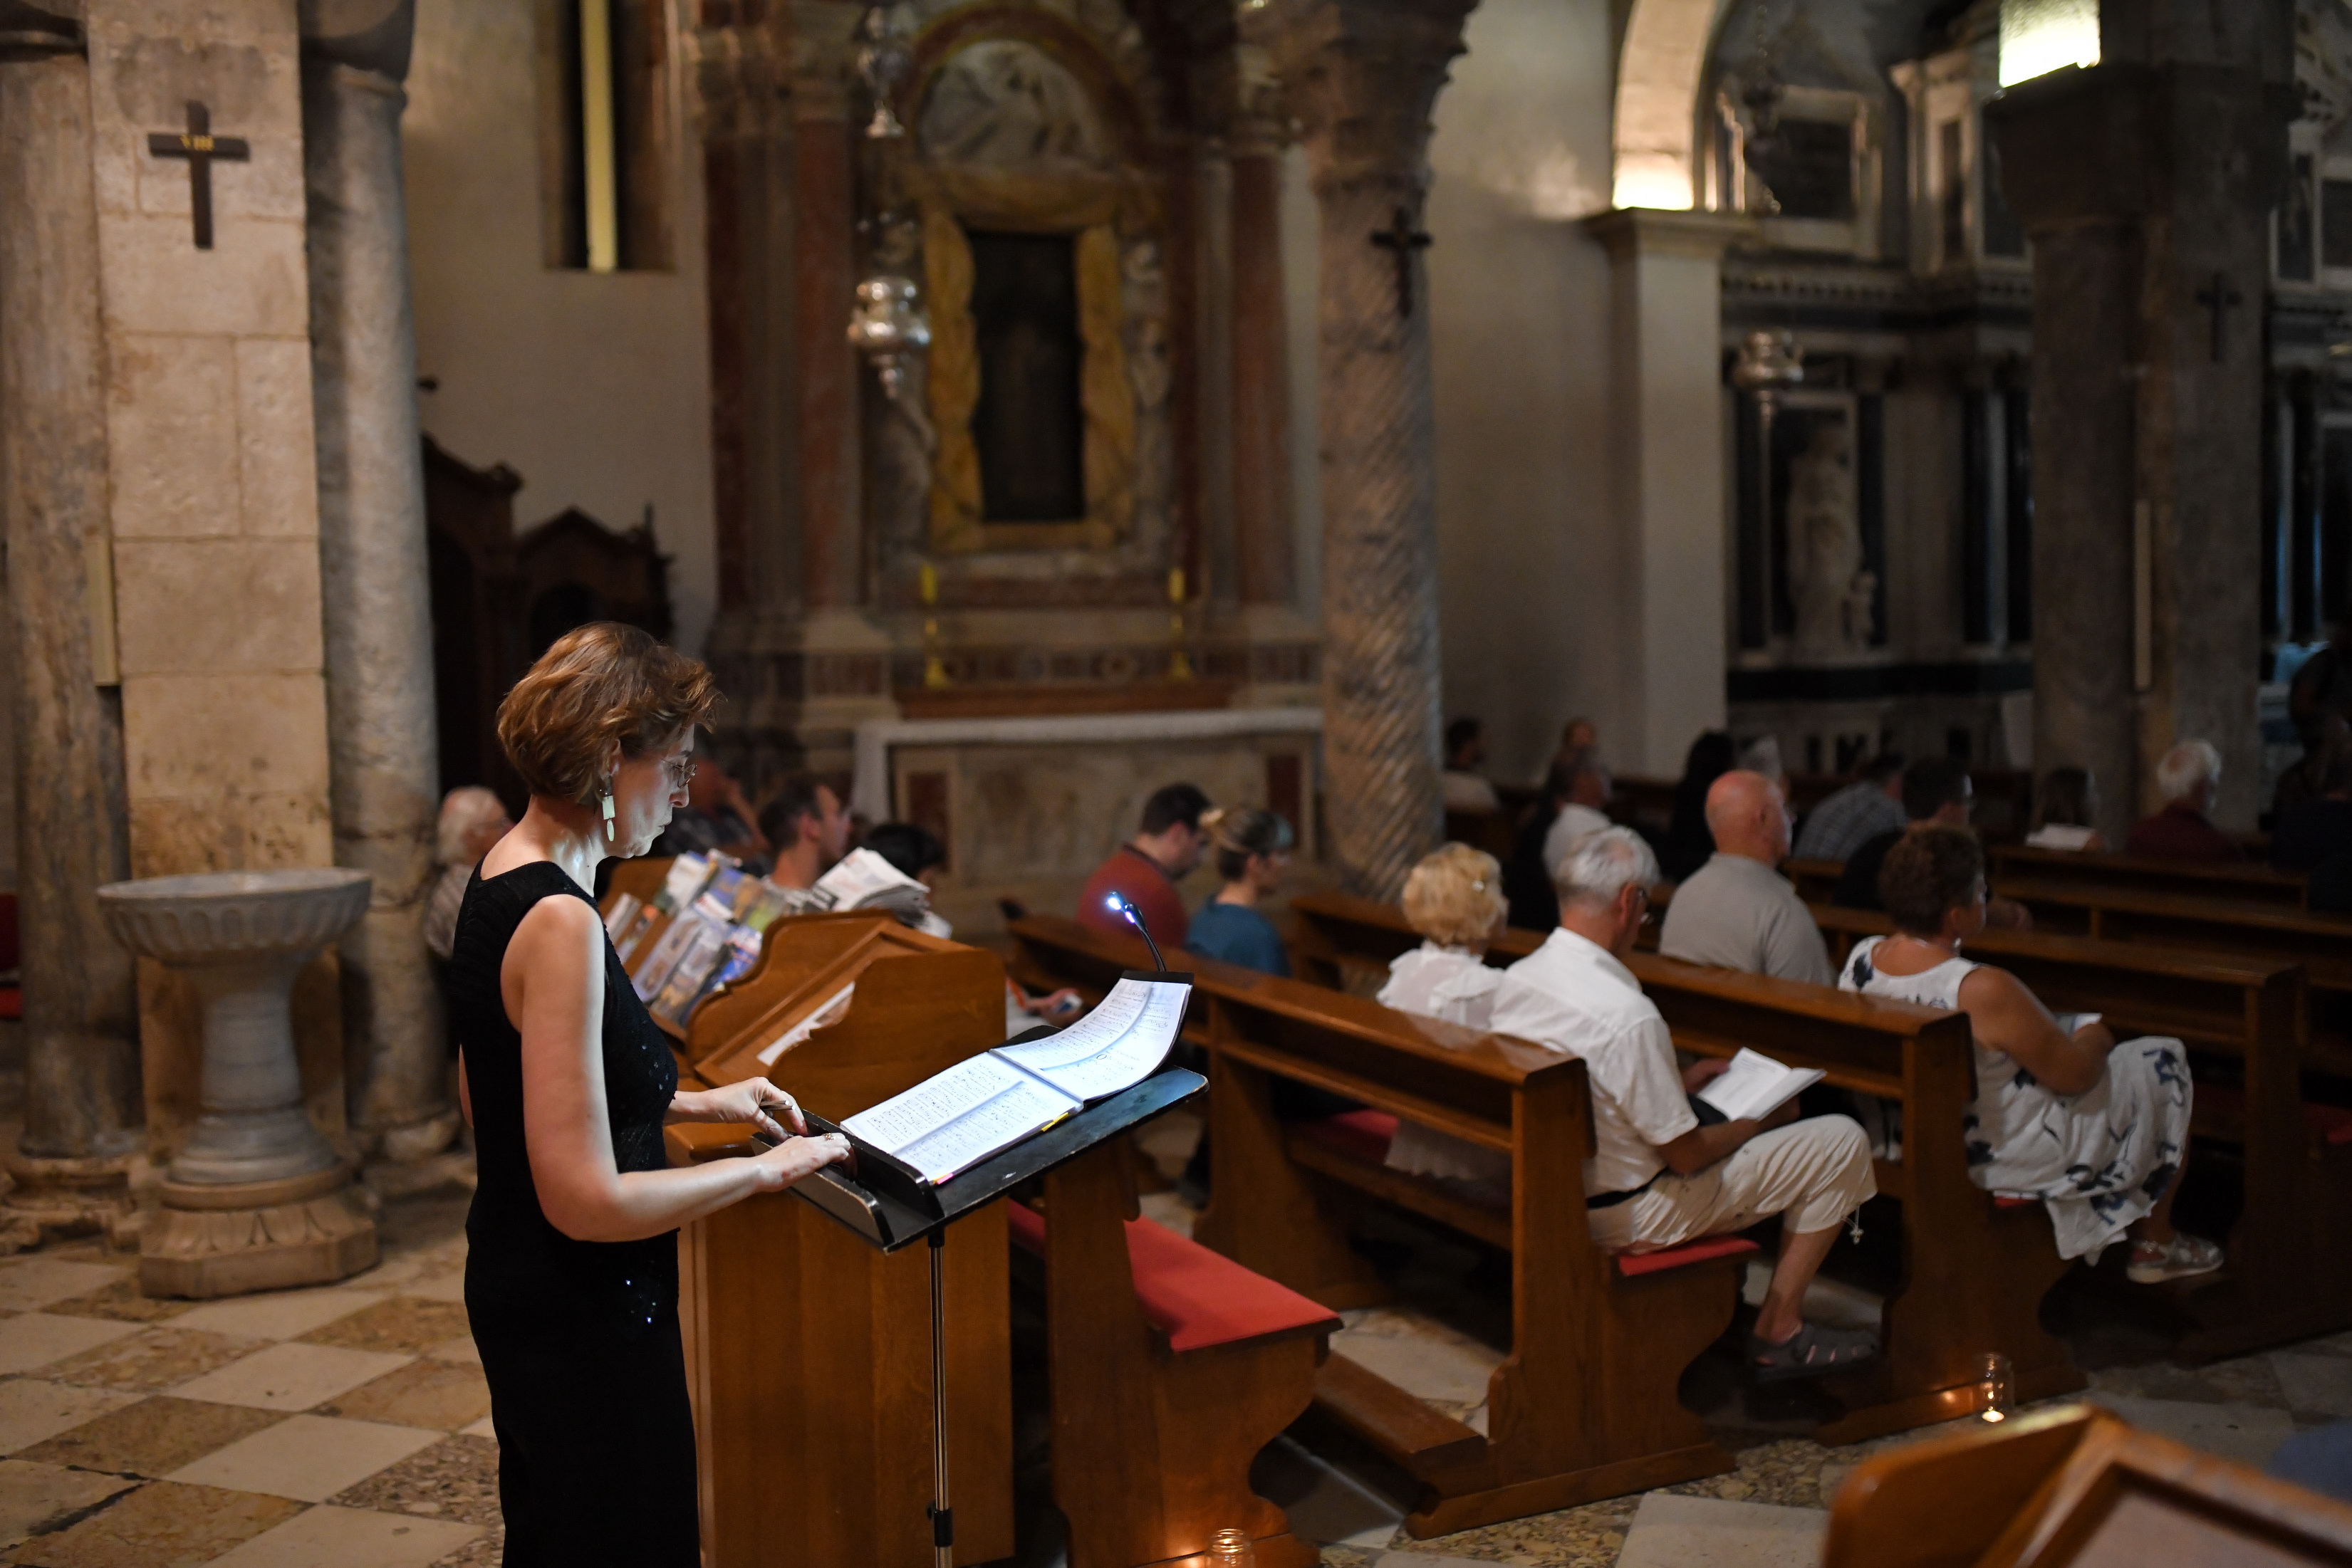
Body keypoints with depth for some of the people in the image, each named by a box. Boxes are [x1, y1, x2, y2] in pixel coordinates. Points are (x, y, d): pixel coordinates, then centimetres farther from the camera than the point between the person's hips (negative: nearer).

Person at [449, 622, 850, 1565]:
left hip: (520, 1288, 10)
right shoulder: (559, 921, -26)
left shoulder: (501, 879, 4)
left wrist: (694, 1103, 12)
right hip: (583, 1316, -10)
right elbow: (587, 1200, -27)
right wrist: (767, 1169, -16)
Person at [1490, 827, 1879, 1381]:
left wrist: (1679, 1082, 13)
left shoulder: (1516, 979, -5)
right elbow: (1686, 1153, -20)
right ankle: (1777, 1335, 10)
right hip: (1628, 1216, -8)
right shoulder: (1627, 1014, -30)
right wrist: (1761, 1119, -2)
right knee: (1841, 1141, -1)